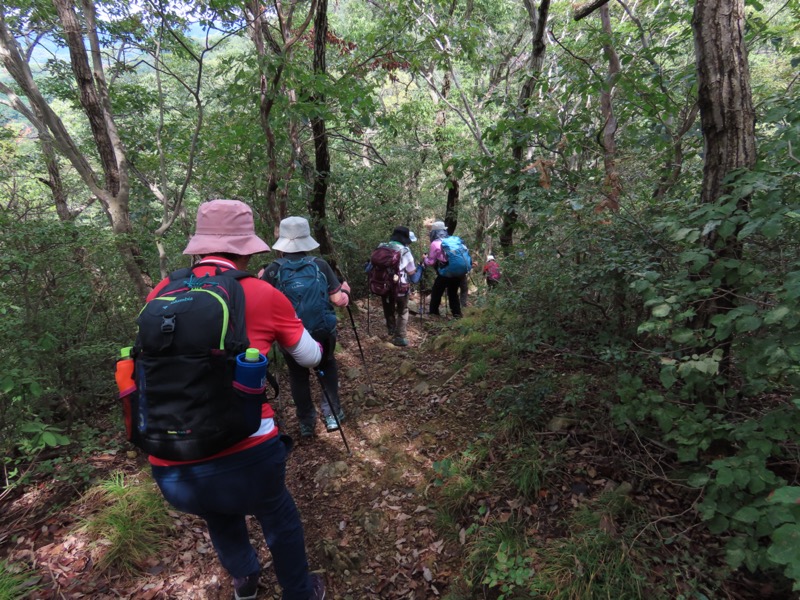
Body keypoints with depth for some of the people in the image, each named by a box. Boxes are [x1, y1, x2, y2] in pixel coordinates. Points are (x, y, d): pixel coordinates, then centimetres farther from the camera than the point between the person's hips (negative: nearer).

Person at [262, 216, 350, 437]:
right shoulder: (320, 265, -8)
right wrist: (345, 290, 13)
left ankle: (306, 423, 28)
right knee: (327, 366, 26)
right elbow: (339, 301, -9)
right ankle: (332, 414, 23)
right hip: (323, 333, 1)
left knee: (298, 375, 20)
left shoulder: (273, 269, -9)